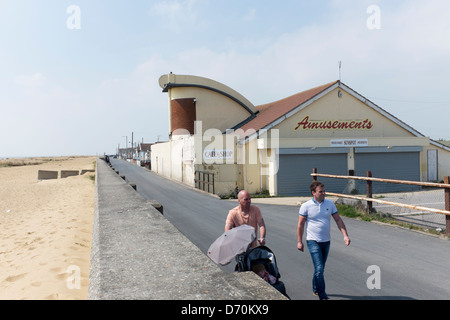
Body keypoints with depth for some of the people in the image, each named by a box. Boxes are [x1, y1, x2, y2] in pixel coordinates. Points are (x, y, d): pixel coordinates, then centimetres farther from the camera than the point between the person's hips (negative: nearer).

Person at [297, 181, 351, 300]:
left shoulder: (330, 204, 2)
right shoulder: (306, 206, -9)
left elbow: (338, 220, 5)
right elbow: (300, 225, -4)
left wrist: (345, 235, -6)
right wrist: (299, 241, -4)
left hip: (326, 241, 5)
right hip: (313, 241, -5)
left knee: (321, 268, 17)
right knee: (319, 268, -10)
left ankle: (315, 289, 37)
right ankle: (322, 296, 0)